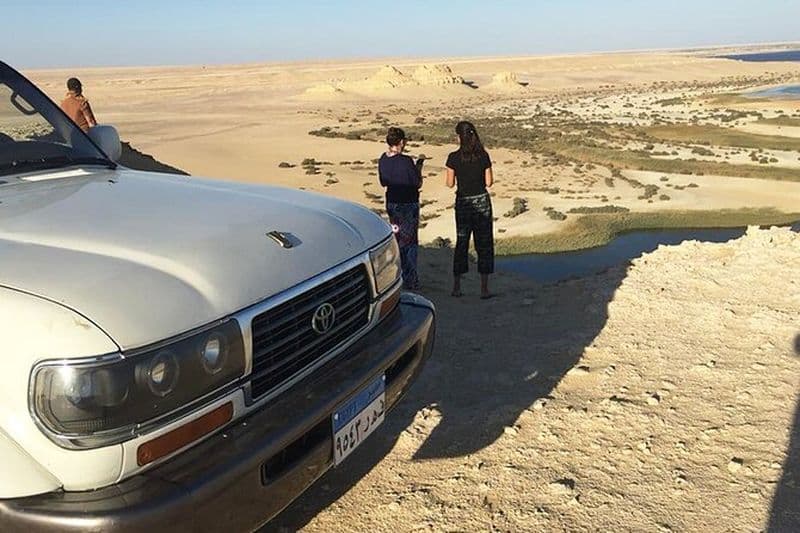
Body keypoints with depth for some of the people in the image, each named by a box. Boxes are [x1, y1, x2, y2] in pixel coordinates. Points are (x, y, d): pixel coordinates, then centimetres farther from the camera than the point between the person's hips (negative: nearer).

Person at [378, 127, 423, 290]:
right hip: (408, 204, -6)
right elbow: (418, 184, -14)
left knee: (397, 239, 19)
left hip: (391, 203, 6)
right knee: (410, 242, 4)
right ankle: (411, 281, 9)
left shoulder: (383, 159, -2)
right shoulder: (406, 161, -21)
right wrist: (418, 167, 1)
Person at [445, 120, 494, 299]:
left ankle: (457, 287, 17)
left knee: (461, 244, 13)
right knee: (484, 244, 6)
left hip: (463, 202, 0)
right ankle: (484, 289, 6)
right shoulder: (484, 156, -5)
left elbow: (450, 184, -4)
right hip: (482, 201, 0)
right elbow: (489, 182, -3)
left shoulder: (454, 158, -9)